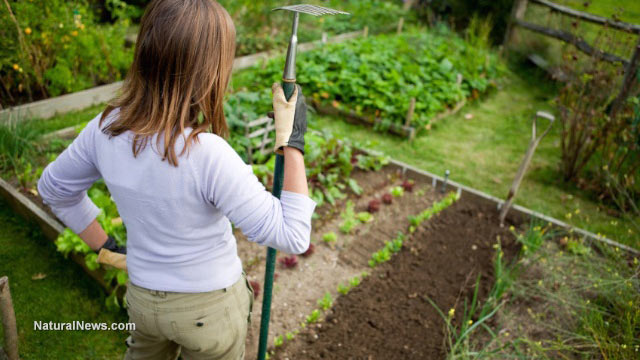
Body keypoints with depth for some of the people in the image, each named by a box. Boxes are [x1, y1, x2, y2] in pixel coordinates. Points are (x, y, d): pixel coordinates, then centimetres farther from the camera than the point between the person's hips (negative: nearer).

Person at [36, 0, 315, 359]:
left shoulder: (106, 128, -17)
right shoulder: (208, 156, -35)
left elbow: (54, 188, 3)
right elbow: (292, 236, -28)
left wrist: (104, 245, 12)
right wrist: (293, 141, -24)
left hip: (143, 297, 4)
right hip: (210, 306, -4)